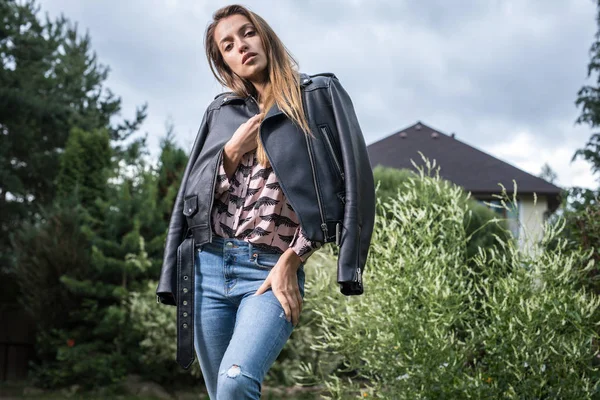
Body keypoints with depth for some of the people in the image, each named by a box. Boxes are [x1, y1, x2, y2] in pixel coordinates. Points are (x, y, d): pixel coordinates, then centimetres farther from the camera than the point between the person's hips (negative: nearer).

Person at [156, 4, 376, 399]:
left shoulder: (319, 96, 5)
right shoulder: (220, 113, 16)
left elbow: (347, 185, -2)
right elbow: (197, 194, 14)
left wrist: (291, 262, -8)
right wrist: (232, 152, -4)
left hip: (272, 272, -4)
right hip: (208, 269, 4)